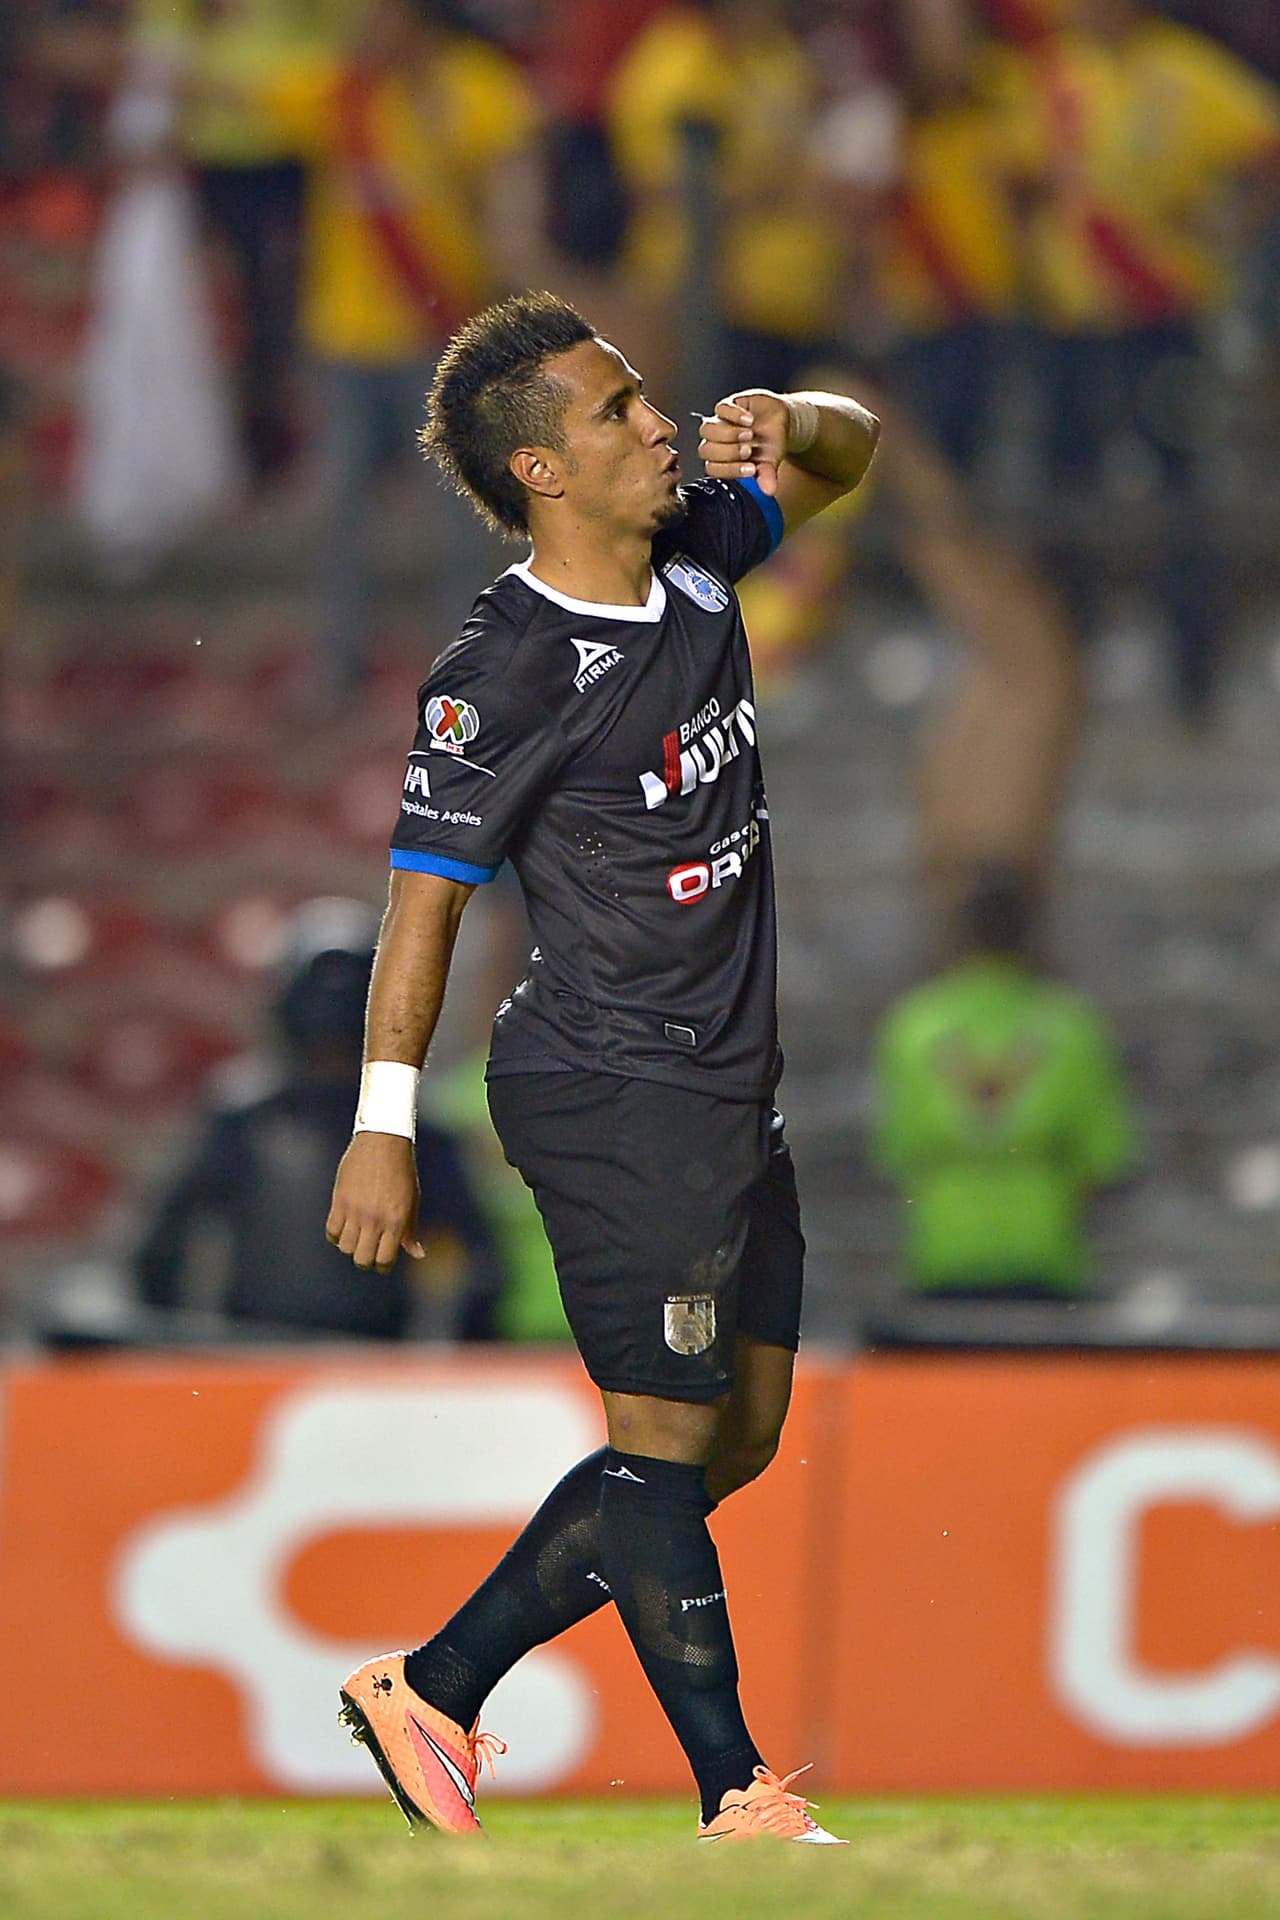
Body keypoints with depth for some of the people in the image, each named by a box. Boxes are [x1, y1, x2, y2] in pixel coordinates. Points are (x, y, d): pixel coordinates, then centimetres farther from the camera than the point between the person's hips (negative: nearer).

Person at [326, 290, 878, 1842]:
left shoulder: (696, 552, 4)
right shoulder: (502, 678, -18)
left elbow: (844, 451, 21)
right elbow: (425, 892, -13)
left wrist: (794, 423, -3)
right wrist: (382, 1127, -14)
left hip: (729, 1086, 9)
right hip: (610, 1090, -9)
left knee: (738, 1436, 11)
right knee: (667, 1442, -6)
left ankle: (433, 1691, 17)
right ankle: (740, 1801, 1)